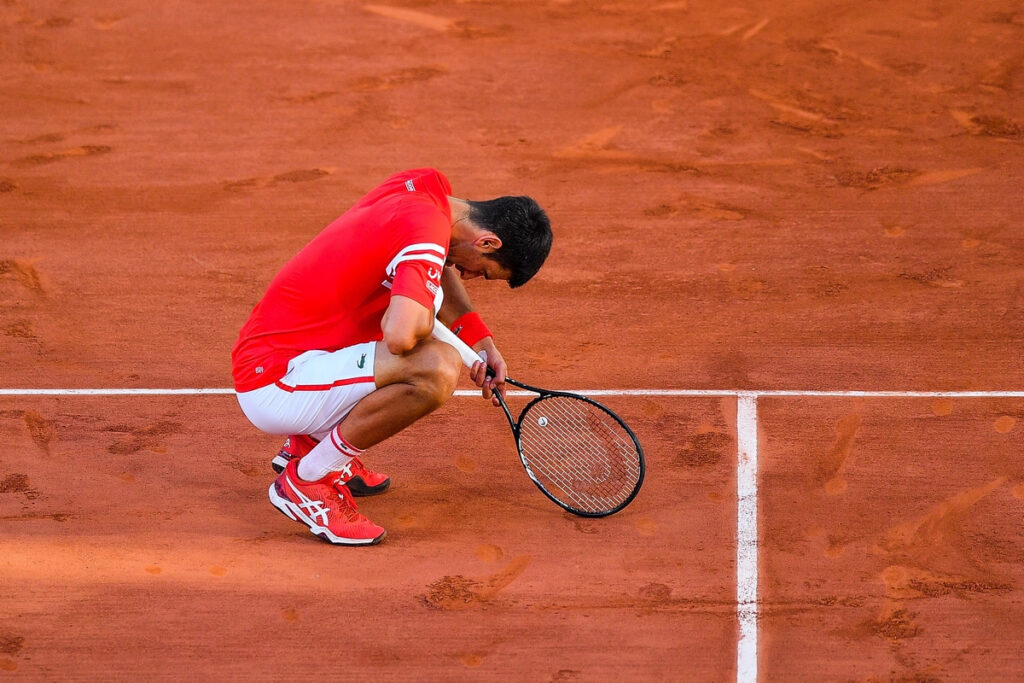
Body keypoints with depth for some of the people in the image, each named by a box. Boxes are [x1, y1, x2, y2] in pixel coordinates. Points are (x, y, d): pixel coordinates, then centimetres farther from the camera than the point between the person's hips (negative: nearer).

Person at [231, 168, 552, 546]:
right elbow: (400, 337, -35)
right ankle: (305, 480, -8)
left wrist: (482, 343, 11)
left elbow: (441, 271, 25)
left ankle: (309, 441, 21)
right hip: (272, 388, -10)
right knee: (437, 370, -27)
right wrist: (421, 317, -10)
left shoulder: (429, 184, 5)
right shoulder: (426, 231, -22)